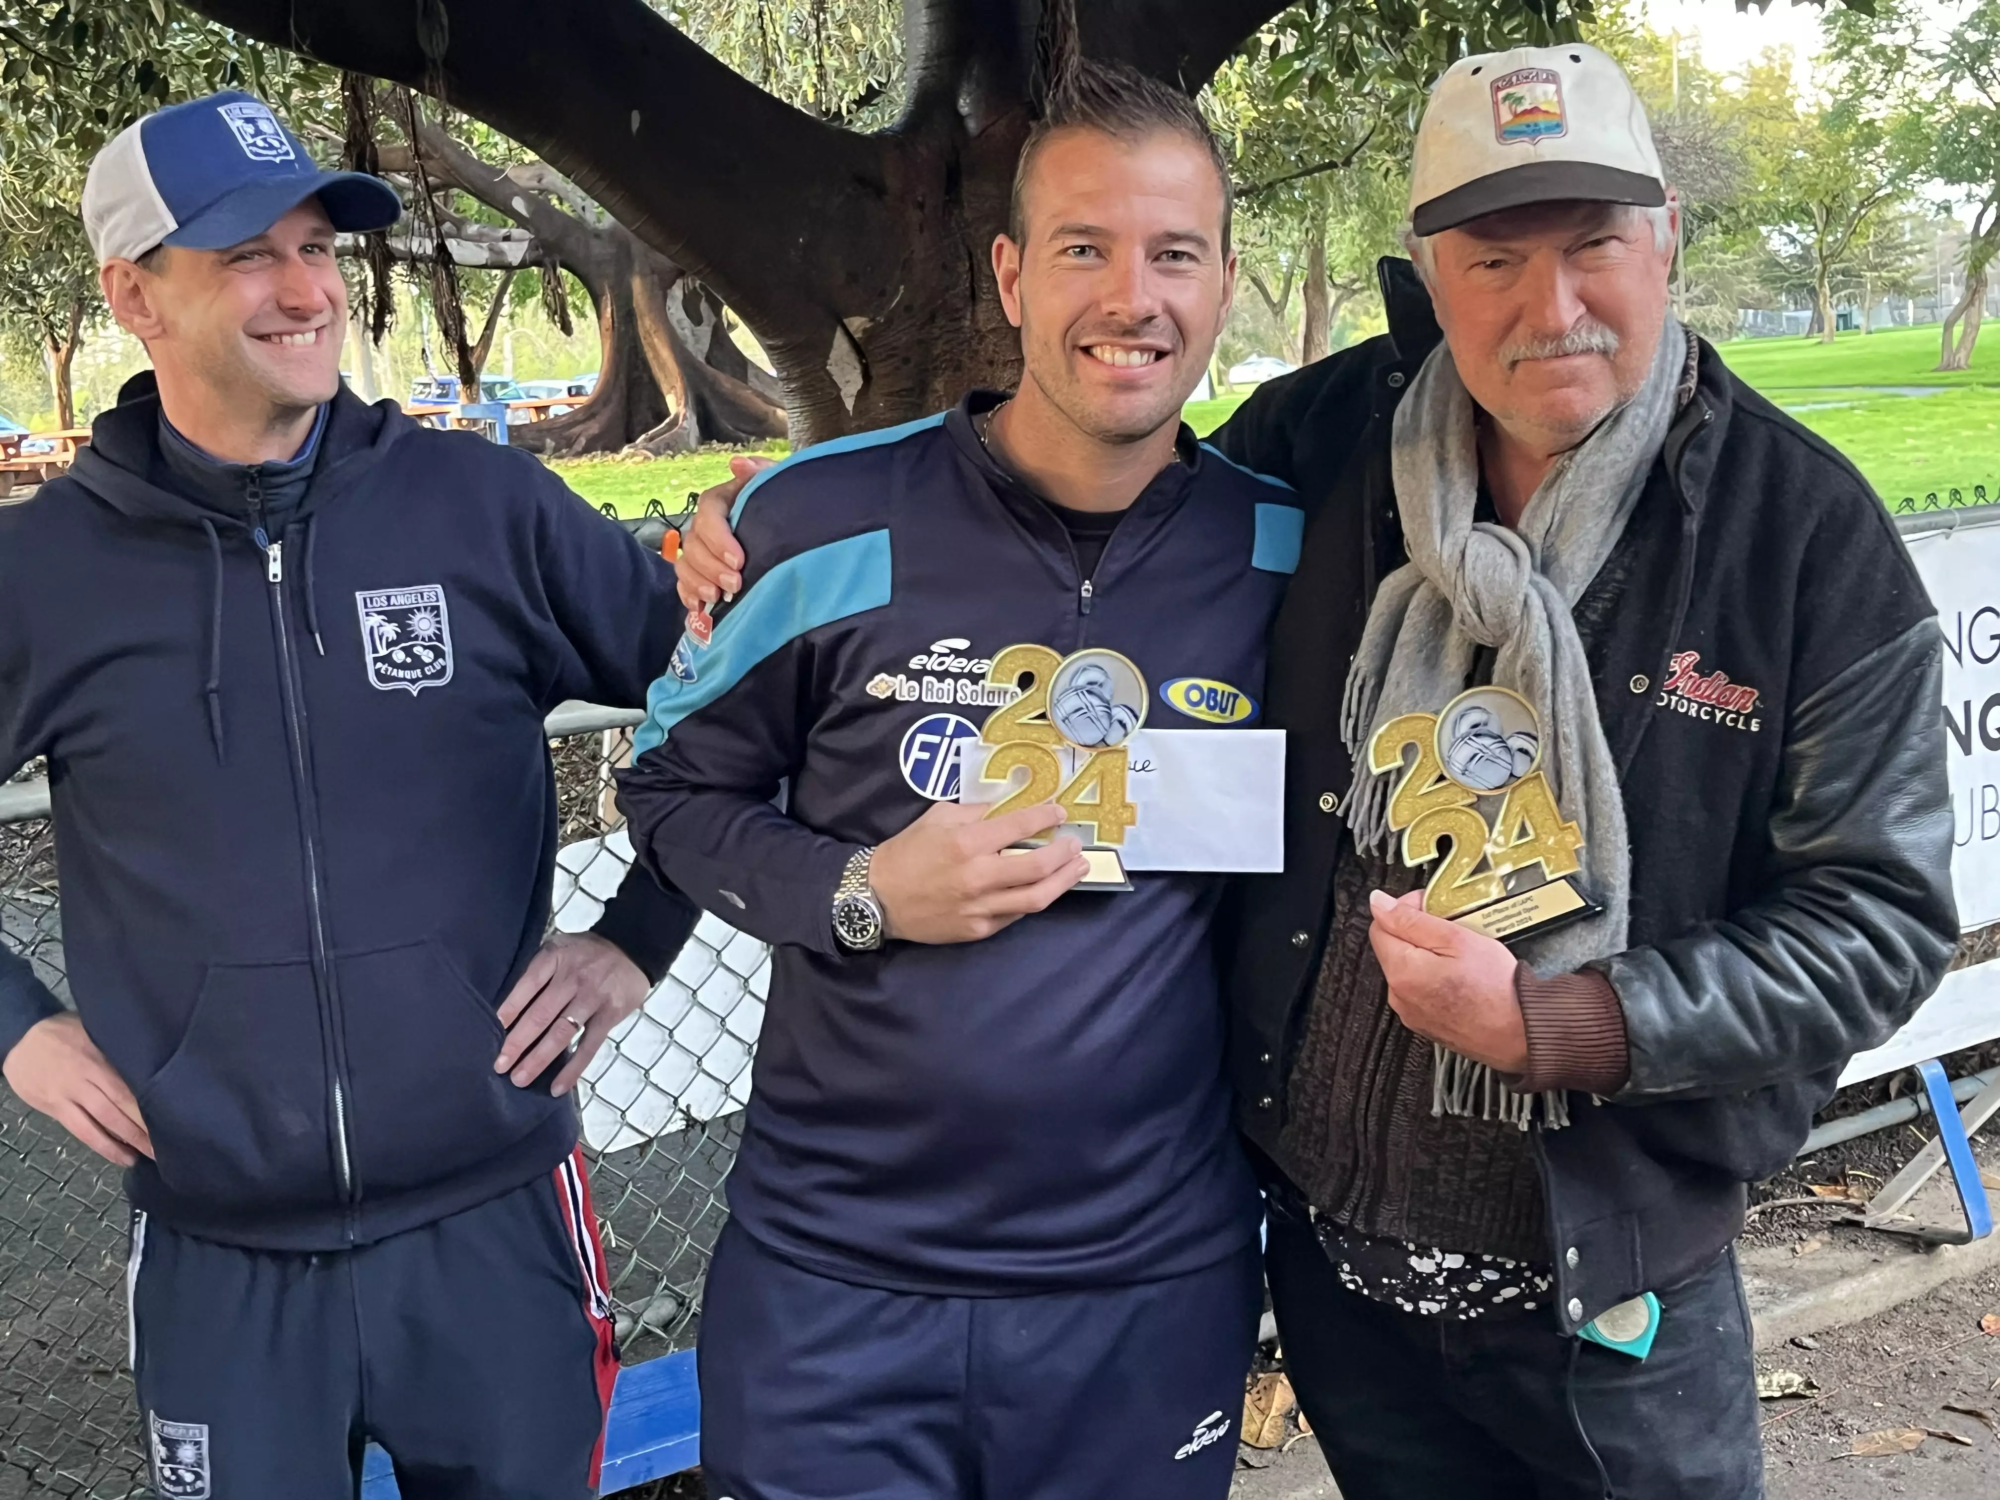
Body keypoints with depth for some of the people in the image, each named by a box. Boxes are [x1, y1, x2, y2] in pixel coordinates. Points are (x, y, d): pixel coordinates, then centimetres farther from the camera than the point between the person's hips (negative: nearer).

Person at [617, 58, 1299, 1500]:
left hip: (1157, 1281, 2)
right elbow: (677, 788, 2)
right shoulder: (828, 520, -10)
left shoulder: (1285, 549, -4)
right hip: (836, 1275, -1)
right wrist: (856, 896, -15)